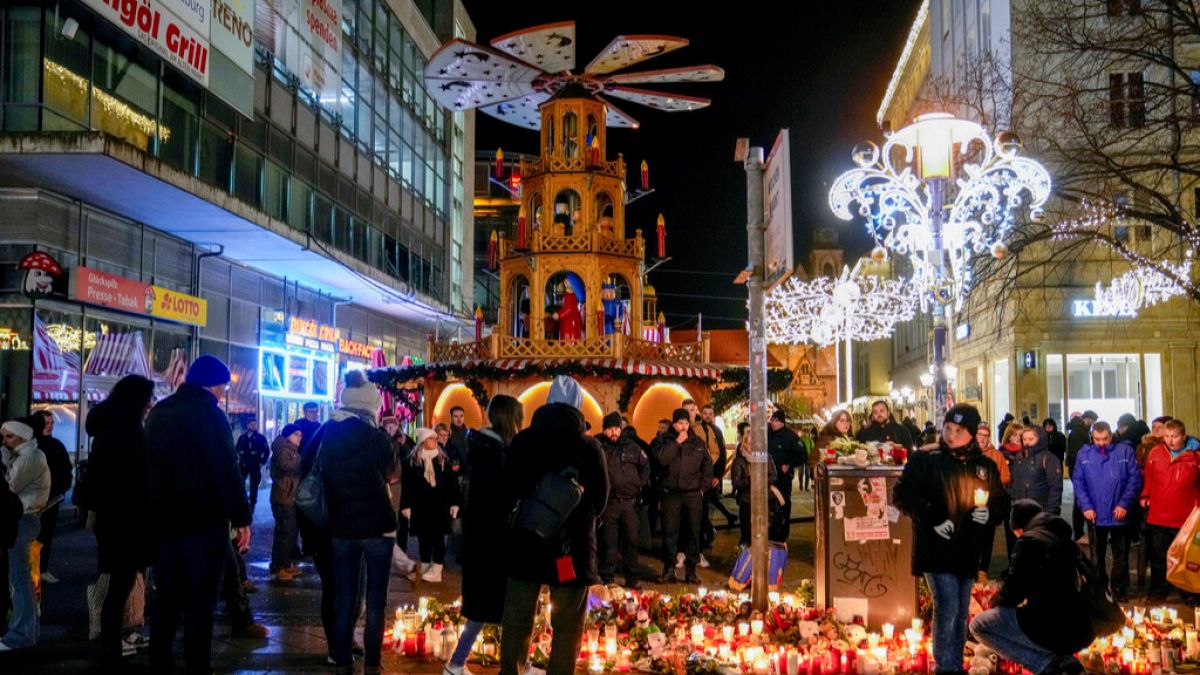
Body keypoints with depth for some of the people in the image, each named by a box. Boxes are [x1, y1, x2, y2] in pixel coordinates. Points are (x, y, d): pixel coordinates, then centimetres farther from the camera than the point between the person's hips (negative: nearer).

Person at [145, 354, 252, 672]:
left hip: (163, 519, 7)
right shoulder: (209, 414, -14)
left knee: (166, 597, 14)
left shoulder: (159, 412, 11)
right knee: (200, 601, -2)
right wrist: (241, 518, -14)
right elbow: (227, 471, -19)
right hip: (204, 521, -7)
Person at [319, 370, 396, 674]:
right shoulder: (377, 437, -11)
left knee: (344, 597, 10)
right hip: (377, 526, -4)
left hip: (341, 528, 4)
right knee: (375, 599, 4)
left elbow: (322, 477, 9)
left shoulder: (327, 436, 1)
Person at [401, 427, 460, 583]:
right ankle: (425, 569, 16)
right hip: (420, 505, 0)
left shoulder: (443, 459, 4)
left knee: (438, 537, -1)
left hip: (440, 505, 0)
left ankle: (436, 570, 0)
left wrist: (454, 503, -2)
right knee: (423, 538, 7)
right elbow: (406, 485, -1)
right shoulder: (412, 460, 0)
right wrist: (406, 505, -7)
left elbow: (452, 482, 3)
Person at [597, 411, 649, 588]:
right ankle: (607, 579, 9)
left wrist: (640, 483, 9)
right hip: (609, 502, -2)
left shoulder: (631, 446, 7)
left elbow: (645, 465, 18)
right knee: (609, 542, 1)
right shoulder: (597, 446, -2)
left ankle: (632, 578, 17)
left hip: (629, 501, 3)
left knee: (631, 540, 7)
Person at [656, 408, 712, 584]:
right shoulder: (667, 441, 4)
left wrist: (703, 486, 5)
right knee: (670, 531, 0)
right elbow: (662, 459, -14)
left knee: (693, 531, 3)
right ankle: (669, 568, 7)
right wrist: (677, 442, -12)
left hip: (693, 494, 2)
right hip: (671, 493, -1)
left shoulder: (698, 442, 10)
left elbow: (707, 465, 14)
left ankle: (691, 570, 9)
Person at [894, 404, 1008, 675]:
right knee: (947, 608, -12)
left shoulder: (985, 465, 9)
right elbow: (903, 493, -9)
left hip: (968, 551, 5)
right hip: (937, 548, -5)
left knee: (961, 612, 14)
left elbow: (1002, 502, 16)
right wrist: (931, 516, -20)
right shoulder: (925, 459, -5)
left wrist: (990, 513, -7)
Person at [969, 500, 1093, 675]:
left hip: (1056, 629, -9)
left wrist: (995, 603, 14)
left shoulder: (1030, 540, -6)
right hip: (1082, 630, 9)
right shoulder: (1064, 538, 18)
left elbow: (1012, 588, -7)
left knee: (979, 625, 0)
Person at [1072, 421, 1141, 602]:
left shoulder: (1125, 451, -6)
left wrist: (1125, 504, -13)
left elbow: (1135, 479, -7)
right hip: (1095, 514, 1)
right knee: (1097, 554, 13)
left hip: (1119, 514, -1)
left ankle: (1119, 588, 20)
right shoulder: (1084, 454, -2)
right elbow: (1078, 482, -1)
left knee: (1121, 554, 8)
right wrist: (1086, 506, -10)